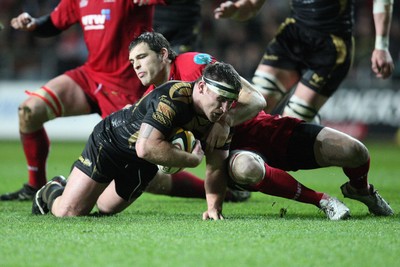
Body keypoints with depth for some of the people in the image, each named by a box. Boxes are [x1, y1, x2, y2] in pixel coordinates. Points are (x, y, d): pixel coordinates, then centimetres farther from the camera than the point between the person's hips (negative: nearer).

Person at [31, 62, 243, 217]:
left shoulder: (219, 115, -17)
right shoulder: (172, 98, -39)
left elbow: (215, 166, -10)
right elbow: (146, 147, -48)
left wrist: (214, 206, -24)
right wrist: (193, 159, -38)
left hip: (141, 165, 7)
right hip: (110, 141, -7)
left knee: (106, 208, 22)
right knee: (69, 211, -10)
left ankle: (67, 186, 48)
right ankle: (52, 192, 24)